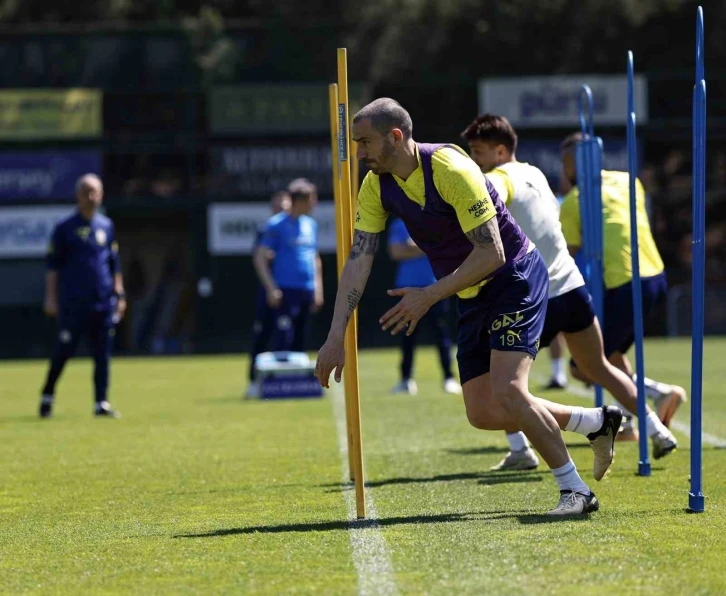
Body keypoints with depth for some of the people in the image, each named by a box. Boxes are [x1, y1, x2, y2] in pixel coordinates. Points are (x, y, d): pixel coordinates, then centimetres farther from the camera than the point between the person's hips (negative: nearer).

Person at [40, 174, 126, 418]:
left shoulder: (107, 226, 13)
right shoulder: (65, 228, 1)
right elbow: (53, 265, 0)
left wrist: (119, 294, 11)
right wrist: (51, 298, -7)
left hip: (104, 302, 4)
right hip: (73, 303, -4)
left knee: (103, 354, 0)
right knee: (64, 351, -3)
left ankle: (102, 403, 1)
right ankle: (47, 396, 13)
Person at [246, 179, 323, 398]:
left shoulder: (310, 224, 13)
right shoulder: (277, 224, -8)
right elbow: (260, 257, -10)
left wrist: (318, 288, 17)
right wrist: (271, 288, -16)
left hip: (307, 291, 7)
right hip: (285, 290, -7)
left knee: (299, 341, 10)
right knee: (282, 339, -12)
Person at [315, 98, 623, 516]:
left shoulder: (451, 170, -25)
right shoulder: (377, 187, -3)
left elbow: (490, 254, -26)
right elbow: (359, 261, -4)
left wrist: (429, 296, -28)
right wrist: (336, 336, -12)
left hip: (515, 278, -8)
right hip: (473, 298, 8)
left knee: (506, 392, -23)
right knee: (484, 414, 4)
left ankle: (576, 490, -10)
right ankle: (599, 422, 22)